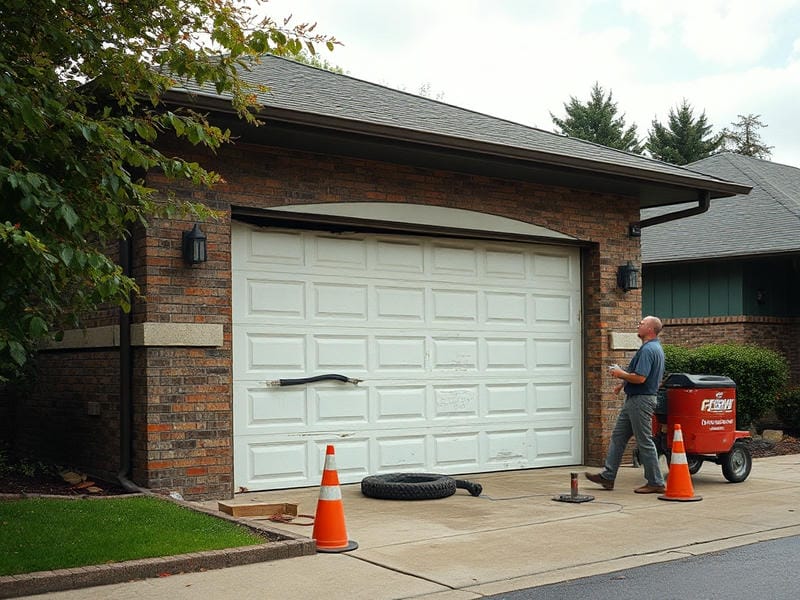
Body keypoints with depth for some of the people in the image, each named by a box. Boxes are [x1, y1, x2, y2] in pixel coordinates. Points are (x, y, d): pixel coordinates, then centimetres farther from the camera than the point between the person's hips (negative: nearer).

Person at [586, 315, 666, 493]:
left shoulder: (648, 350, -20)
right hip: (634, 399, 11)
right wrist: (623, 383, 19)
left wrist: (620, 374, -12)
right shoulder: (654, 348, 15)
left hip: (641, 400, -11)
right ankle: (607, 476, 17)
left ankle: (656, 483, 5)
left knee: (645, 442, -3)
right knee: (618, 436, 13)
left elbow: (640, 378, -28)